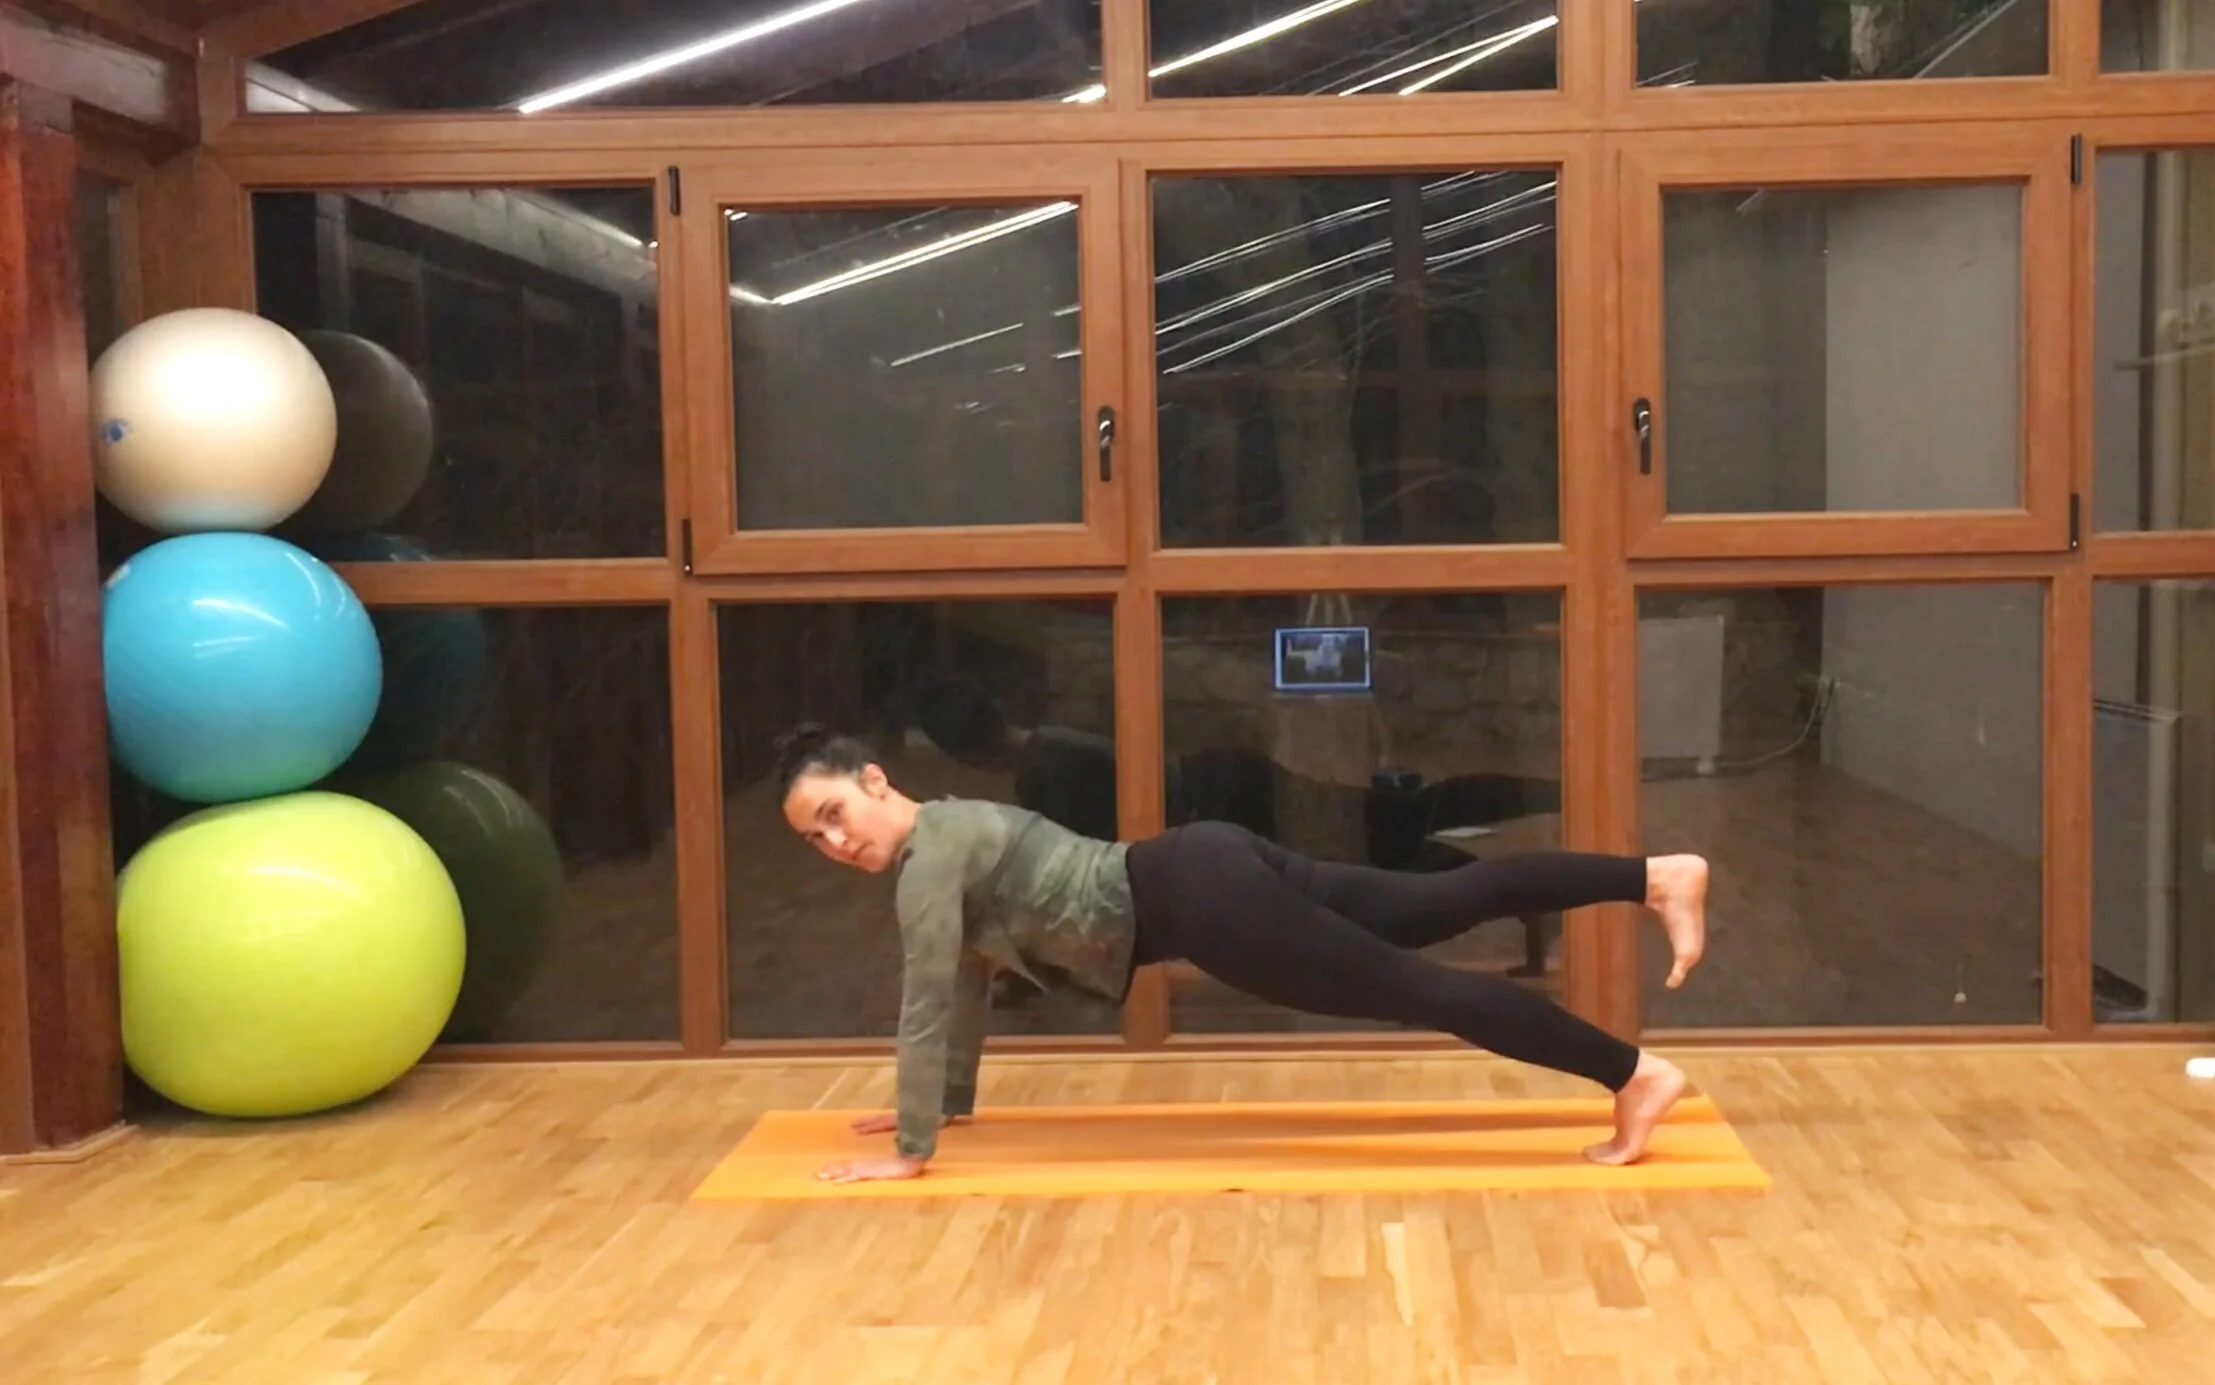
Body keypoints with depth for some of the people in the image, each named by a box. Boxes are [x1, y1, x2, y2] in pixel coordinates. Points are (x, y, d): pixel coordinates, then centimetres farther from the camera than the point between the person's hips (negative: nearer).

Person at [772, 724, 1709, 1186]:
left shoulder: (928, 860, -12)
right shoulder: (947, 834, 16)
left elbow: (928, 1005, -16)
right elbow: (971, 980, 26)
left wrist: (911, 1150, -11)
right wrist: (951, 1100, 31)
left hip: (1200, 901, -9)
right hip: (1207, 872, 9)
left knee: (1414, 987, -10)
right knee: (1449, 905, 11)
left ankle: (1635, 1074, -9)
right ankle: (1658, 877, 14)